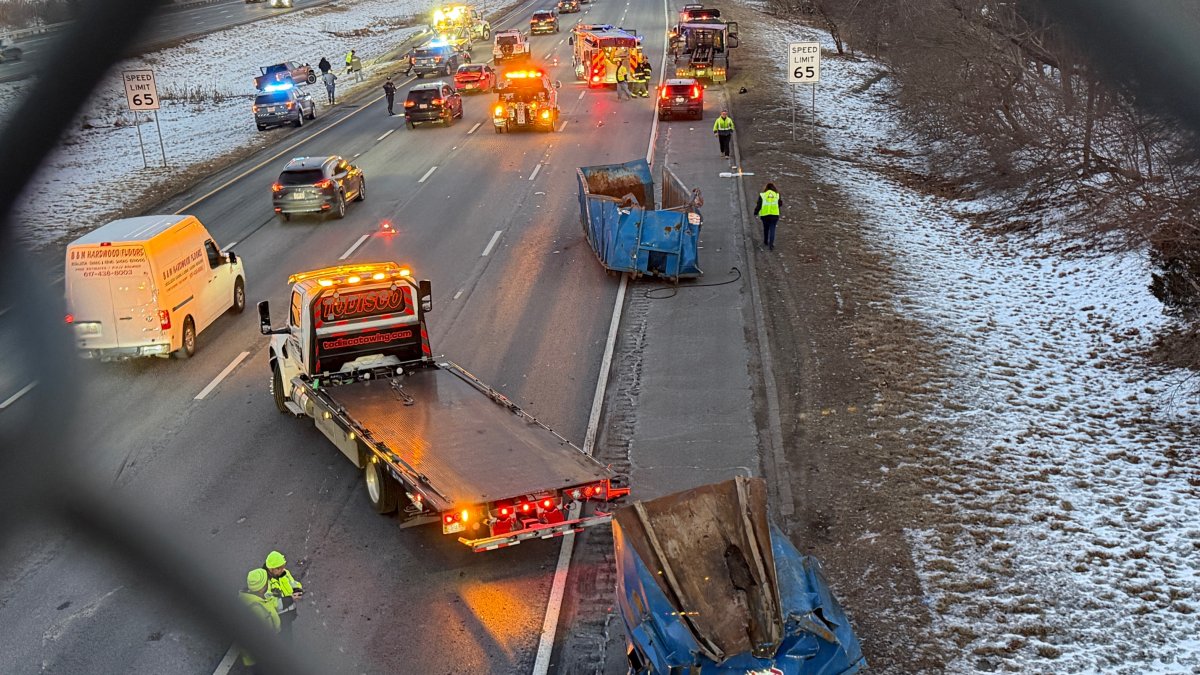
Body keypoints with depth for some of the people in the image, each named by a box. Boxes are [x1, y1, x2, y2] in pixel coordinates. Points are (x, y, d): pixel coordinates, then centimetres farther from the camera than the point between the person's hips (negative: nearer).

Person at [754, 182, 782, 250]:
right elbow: (780, 204, 13)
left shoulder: (762, 195, -3)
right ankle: (771, 244, -11)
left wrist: (756, 212, 8)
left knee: (766, 229, 19)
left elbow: (758, 205, -5)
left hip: (765, 215, 0)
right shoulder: (777, 195, 2)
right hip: (774, 214, 0)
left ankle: (765, 242, 33)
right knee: (772, 229, 2)